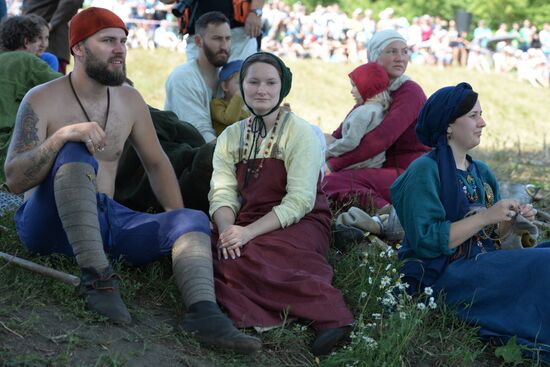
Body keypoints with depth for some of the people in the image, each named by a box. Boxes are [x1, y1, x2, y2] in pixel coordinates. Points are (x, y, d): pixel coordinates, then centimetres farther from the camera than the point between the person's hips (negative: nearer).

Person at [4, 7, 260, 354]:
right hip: (50, 222, -5)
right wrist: (62, 135, -30)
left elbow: (156, 163, 18)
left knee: (194, 220, -15)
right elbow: (14, 180, -14)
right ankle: (96, 276, -36)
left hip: (106, 218, 5)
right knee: (76, 154, -33)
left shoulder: (130, 100, 9)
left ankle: (204, 312, -41)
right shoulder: (42, 100, -6)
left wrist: (180, 230, 6)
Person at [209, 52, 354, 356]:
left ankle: (328, 317, -36)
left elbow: (299, 201, -13)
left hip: (298, 224, -5)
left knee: (243, 260, -33)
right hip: (247, 226, 5)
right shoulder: (230, 137, 14)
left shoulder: (300, 133, -3)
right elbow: (222, 193, 2)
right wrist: (227, 230, -21)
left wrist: (250, 232, -24)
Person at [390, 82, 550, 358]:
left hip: (482, 267, 7)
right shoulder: (425, 171, -7)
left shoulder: (481, 172, 15)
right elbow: (427, 240, -17)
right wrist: (486, 216, -18)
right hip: (443, 274, -7)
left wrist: (512, 221, -3)